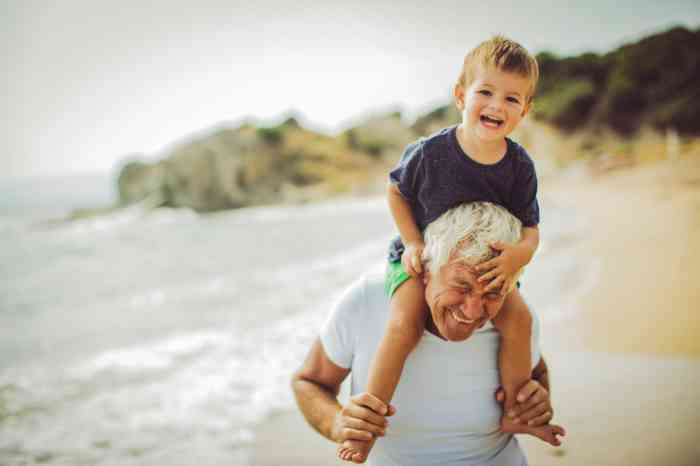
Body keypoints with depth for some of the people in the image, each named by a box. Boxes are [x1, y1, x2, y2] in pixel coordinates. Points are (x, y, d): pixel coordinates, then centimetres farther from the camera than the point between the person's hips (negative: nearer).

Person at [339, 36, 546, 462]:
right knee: (406, 322, -27)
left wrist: (521, 253, -32)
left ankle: (514, 414, 6)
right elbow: (396, 192, -1)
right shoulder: (429, 153, -19)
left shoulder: (520, 167, -12)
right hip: (421, 256, -3)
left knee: (519, 318, -17)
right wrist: (413, 244, -12)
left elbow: (530, 228, -7)